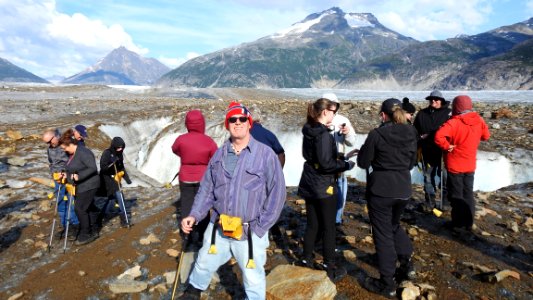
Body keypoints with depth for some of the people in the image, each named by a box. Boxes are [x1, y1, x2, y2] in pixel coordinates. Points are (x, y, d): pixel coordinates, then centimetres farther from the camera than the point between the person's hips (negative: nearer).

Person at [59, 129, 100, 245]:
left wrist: (79, 176, -28)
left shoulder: (83, 152, -21)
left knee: (80, 208, -7)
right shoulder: (71, 154, 10)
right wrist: (67, 174, 6)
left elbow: (93, 168, -27)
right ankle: (92, 232, 25)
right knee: (89, 208, 15)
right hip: (80, 187, 10)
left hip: (88, 186, -10)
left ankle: (86, 234, 6)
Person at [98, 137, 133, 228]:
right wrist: (112, 163, -34)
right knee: (119, 195, -14)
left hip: (115, 178, 8)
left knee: (112, 197, 13)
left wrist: (127, 178, 9)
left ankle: (100, 218, 27)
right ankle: (125, 219, -9)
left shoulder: (119, 154, 4)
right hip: (107, 179, -8)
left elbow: (122, 167, 14)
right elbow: (103, 168, -20)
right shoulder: (107, 153, -16)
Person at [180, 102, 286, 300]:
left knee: (253, 278, 10)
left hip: (250, 232, -4)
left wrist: (260, 227, -12)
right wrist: (195, 215, -3)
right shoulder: (219, 155, 4)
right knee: (204, 264, 25)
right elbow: (207, 189, 9)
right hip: (218, 228, 5)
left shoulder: (265, 154, -11)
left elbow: (277, 192, -10)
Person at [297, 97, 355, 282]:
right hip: (324, 186, -8)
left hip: (309, 184, 8)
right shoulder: (324, 134, -20)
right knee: (328, 227, 6)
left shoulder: (309, 131, 6)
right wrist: (346, 165, -10)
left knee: (312, 225, 16)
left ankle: (306, 262, 25)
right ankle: (330, 268, 18)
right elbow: (326, 164, -24)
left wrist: (339, 159, 15)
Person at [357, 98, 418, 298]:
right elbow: (411, 163, 12)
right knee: (394, 225, 29)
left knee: (383, 234, 6)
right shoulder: (411, 134, 1)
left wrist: (364, 152, 13)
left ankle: (387, 284, 16)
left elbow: (363, 163, -6)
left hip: (380, 190, -5)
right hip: (403, 189, 6)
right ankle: (406, 264, 28)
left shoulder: (377, 134, -15)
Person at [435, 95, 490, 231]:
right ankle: (469, 222, 24)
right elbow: (486, 136, 15)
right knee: (468, 194, 16)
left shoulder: (454, 123, -21)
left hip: (455, 165, -5)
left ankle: (458, 222, 17)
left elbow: (438, 137, -36)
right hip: (470, 165, 5)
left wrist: (447, 146, -21)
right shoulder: (479, 120, -2)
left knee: (456, 195, 7)